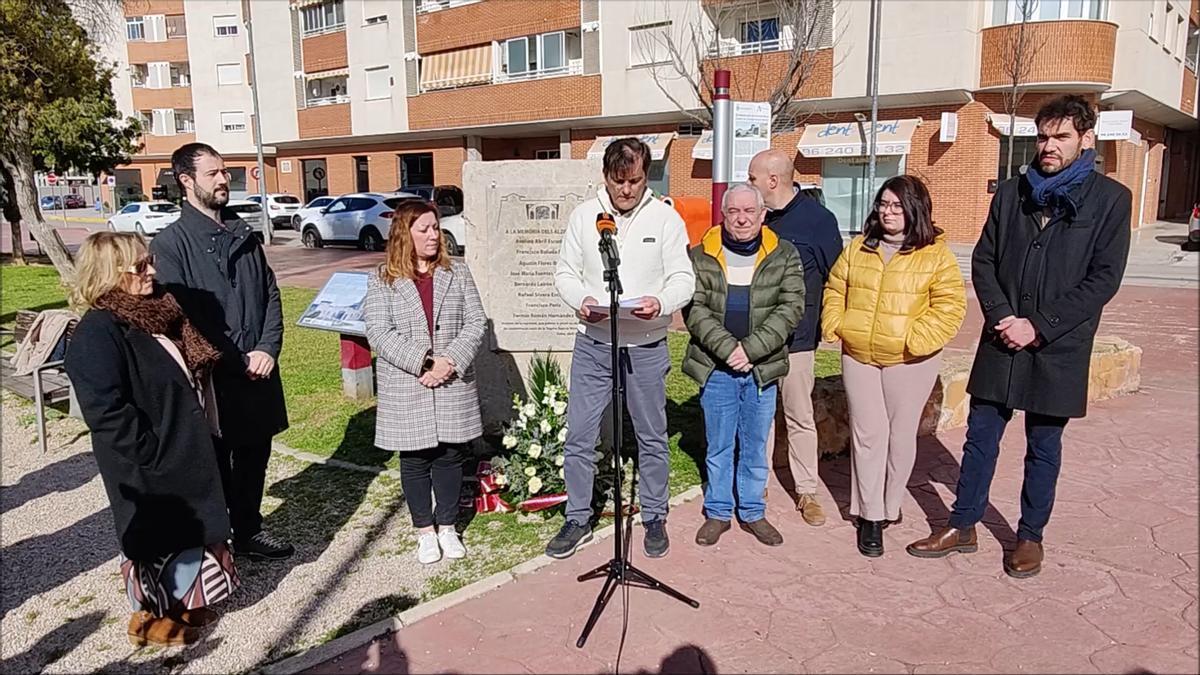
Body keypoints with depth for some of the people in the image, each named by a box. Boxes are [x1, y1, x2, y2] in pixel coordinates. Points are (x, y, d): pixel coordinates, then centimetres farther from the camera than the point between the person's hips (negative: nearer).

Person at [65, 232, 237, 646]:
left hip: (188, 450, 9)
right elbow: (107, 412, -28)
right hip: (149, 467, -8)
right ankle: (151, 616, 32)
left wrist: (203, 434, 13)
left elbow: (193, 374, 16)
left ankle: (184, 601, 41)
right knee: (156, 536, 10)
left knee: (192, 528, 21)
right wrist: (152, 454, -23)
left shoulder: (158, 311, 5)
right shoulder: (97, 333, -22)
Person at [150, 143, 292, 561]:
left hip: (259, 370, 6)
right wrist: (237, 362, -14)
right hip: (211, 378, -6)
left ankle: (249, 532, 35)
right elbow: (178, 317, -14)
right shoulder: (171, 243, -9)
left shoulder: (243, 234, 10)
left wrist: (267, 348, -6)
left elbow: (271, 294, 9)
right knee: (215, 466, 7)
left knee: (255, 456, 17)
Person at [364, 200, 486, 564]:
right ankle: (424, 531, 25)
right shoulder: (382, 280, -1)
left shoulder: (457, 273, 6)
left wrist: (451, 362, -15)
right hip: (406, 391, -2)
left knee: (450, 456, 10)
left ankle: (447, 526, 27)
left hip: (453, 388, 2)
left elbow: (476, 323, 1)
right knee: (415, 459, 9)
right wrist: (423, 363, -20)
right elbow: (379, 332, -10)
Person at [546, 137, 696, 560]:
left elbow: (683, 279, -4)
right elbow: (565, 272, 6)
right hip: (592, 345, 2)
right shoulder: (584, 216, 3)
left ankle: (654, 519, 30)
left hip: (647, 347, -1)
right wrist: (581, 300, -16)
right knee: (578, 436, 5)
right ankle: (577, 520, 22)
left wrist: (660, 302, -26)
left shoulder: (666, 218, -3)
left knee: (652, 438, 12)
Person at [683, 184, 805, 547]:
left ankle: (753, 512, 28)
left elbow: (790, 309, -5)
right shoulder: (701, 256, 1)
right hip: (716, 368, 0)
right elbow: (695, 310, -6)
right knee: (719, 446, 10)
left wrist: (751, 349, -15)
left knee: (756, 446, 12)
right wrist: (728, 348, -18)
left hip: (763, 370, 1)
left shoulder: (785, 255, 2)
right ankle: (717, 513, 25)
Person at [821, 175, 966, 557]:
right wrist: (835, 325, 1)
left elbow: (951, 305, -8)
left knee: (900, 435, 8)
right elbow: (835, 290, 15)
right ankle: (870, 516, 11)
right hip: (857, 356, 3)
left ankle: (890, 507, 26)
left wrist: (917, 338, -18)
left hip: (909, 361, -3)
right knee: (867, 433, 3)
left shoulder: (936, 253, -4)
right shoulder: (859, 248, 8)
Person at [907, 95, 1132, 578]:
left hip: (1058, 348, -2)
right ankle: (963, 527, 22)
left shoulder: (1110, 199, -4)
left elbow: (1104, 280, -9)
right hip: (1002, 341, 3)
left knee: (1043, 448, 11)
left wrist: (1039, 326, -14)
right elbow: (983, 261, 5)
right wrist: (1002, 317, -9)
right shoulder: (1012, 192, 6)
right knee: (980, 438, 9)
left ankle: (1030, 536, 28)